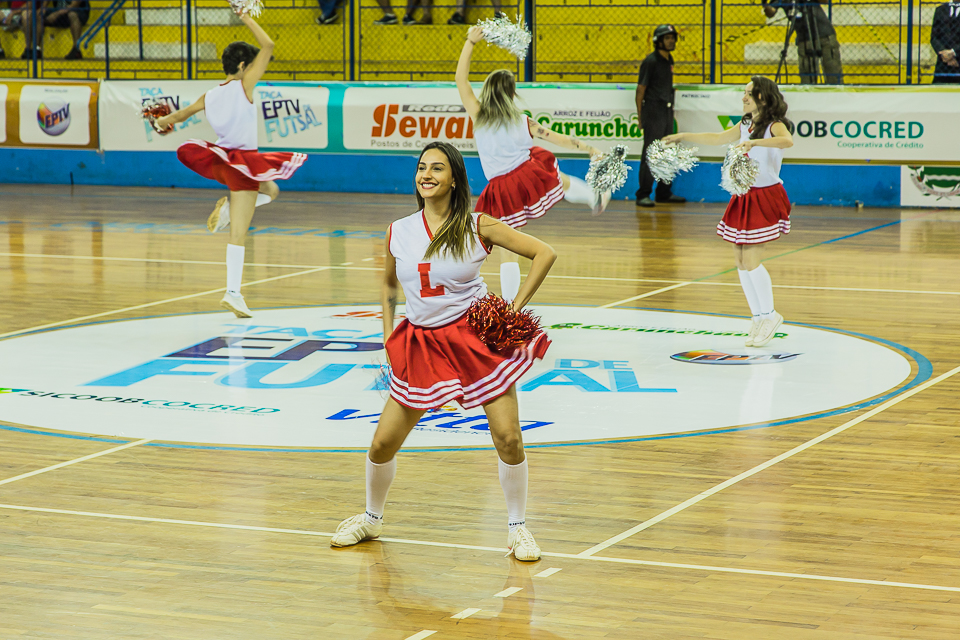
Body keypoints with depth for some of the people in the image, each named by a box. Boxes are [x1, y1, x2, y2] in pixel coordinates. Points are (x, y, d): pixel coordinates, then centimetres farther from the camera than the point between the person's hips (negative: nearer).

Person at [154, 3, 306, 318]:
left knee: (270, 190, 31)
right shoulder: (243, 86, -10)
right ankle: (233, 292, -7)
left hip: (221, 159, 8)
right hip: (243, 162, -8)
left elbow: (182, 113, 20)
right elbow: (268, 46, -9)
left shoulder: (210, 96, 6)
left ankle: (226, 207, 13)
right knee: (239, 232, -4)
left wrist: (167, 120, 41)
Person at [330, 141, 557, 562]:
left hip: (477, 335, -3)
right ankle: (371, 519, 28)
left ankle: (517, 528, 8)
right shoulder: (398, 233, 3)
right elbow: (388, 284, 22)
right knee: (383, 443, 2)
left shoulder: (478, 227, -7)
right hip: (421, 343, 3)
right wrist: (389, 334, 12)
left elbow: (544, 254, -4)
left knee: (508, 440, -12)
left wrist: (516, 308, -8)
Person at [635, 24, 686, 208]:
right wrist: (640, 116, -11)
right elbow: (641, 89, -9)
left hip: (667, 112, 8)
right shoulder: (650, 61, -10)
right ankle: (643, 195, -5)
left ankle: (664, 192, 20)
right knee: (650, 154, -8)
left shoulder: (669, 60, 13)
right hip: (653, 112, -8)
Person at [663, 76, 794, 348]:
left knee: (751, 260, -12)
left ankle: (769, 315, 5)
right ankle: (758, 318, 17)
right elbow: (717, 138, 26)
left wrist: (754, 142, -48)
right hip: (744, 196, 8)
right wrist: (683, 137, 27)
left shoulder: (775, 125, -13)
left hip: (766, 197, -8)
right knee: (741, 261, 7)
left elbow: (787, 141, -36)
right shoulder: (746, 126, 11)